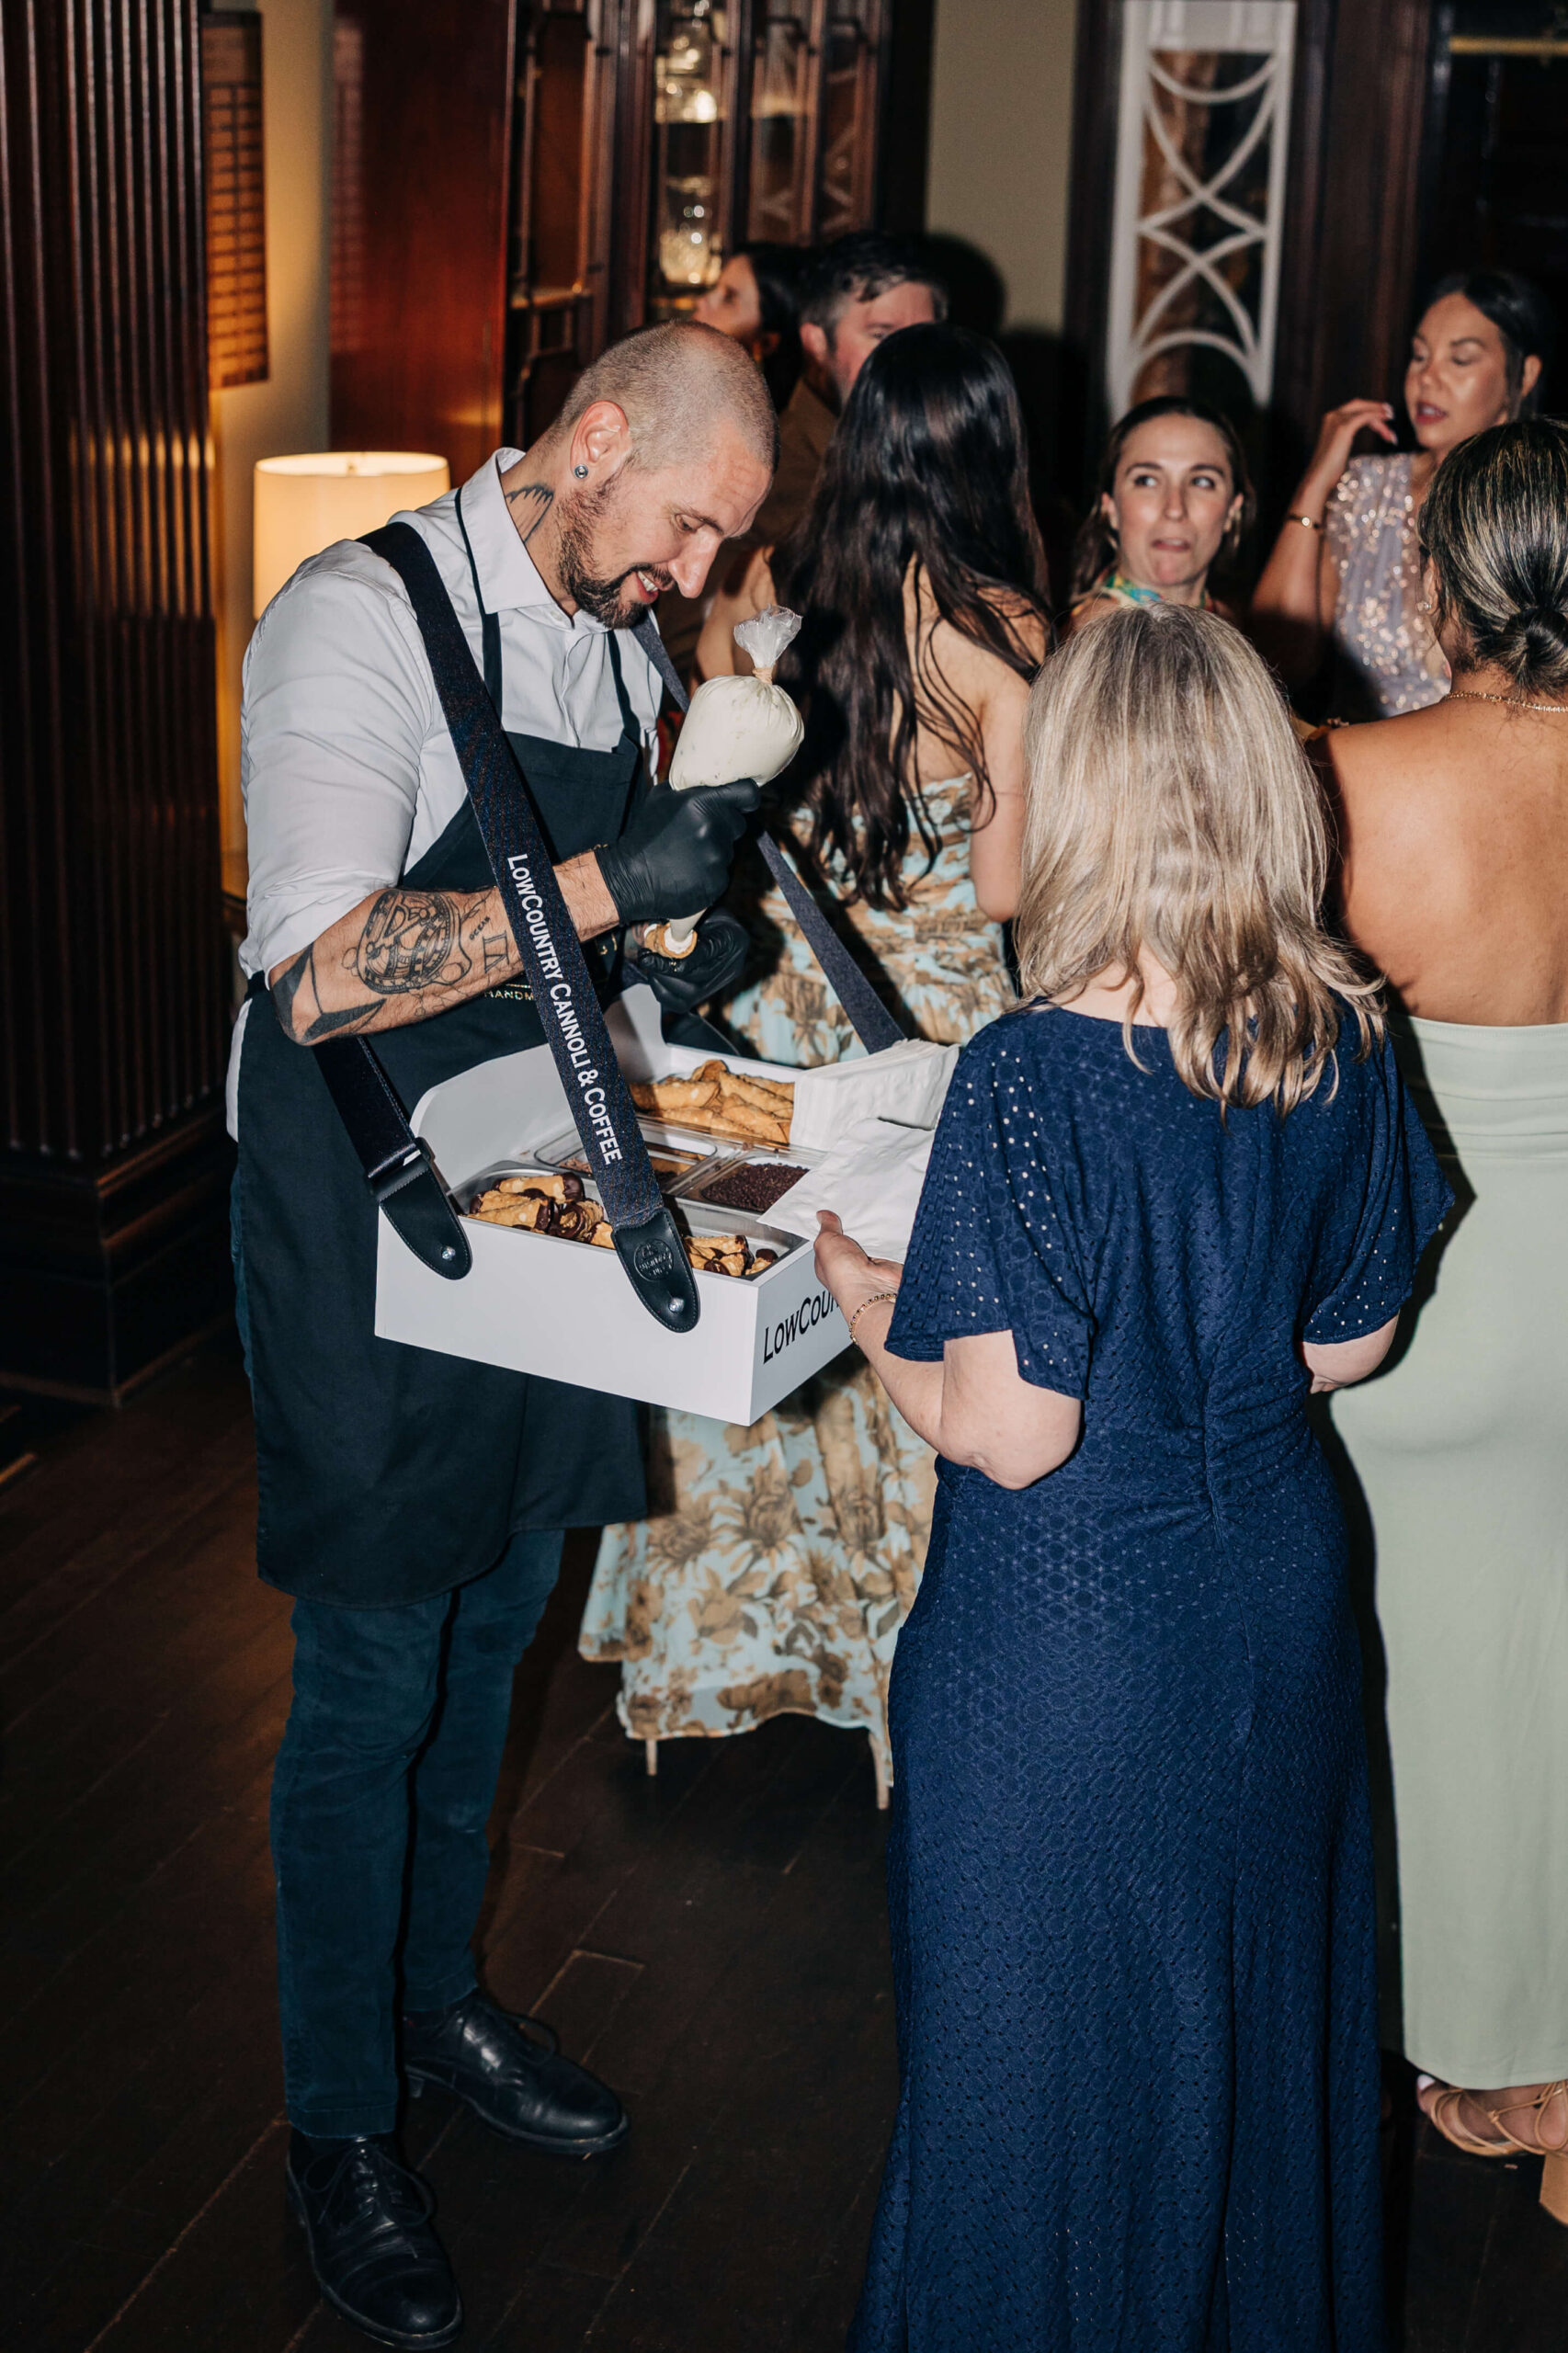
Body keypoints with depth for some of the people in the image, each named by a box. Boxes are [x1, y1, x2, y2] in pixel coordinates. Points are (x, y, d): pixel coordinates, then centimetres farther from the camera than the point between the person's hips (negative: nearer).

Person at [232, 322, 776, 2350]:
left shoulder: (617, 641, 6)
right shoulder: (360, 622, -19)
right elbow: (320, 974, -30)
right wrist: (610, 882, -31)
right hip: (366, 1230, -7)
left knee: (491, 1634, 19)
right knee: (372, 1684, 3)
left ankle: (438, 2002, 40)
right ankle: (340, 2127, 21)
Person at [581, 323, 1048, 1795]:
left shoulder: (771, 588, -3)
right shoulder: (998, 631, -15)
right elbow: (1004, 886, -14)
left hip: (776, 996, 4)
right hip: (925, 1021, -4)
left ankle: (730, 1620, 31)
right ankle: (906, 1630, 23)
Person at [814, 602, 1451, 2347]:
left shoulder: (1033, 1076, -25)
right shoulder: (1343, 1045, -7)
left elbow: (1006, 1432, -23)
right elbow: (1349, 1340, 5)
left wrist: (862, 1301, -6)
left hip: (1068, 1631, -6)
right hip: (1277, 1594, 6)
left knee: (1046, 2030, 15)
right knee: (1250, 1988, 25)